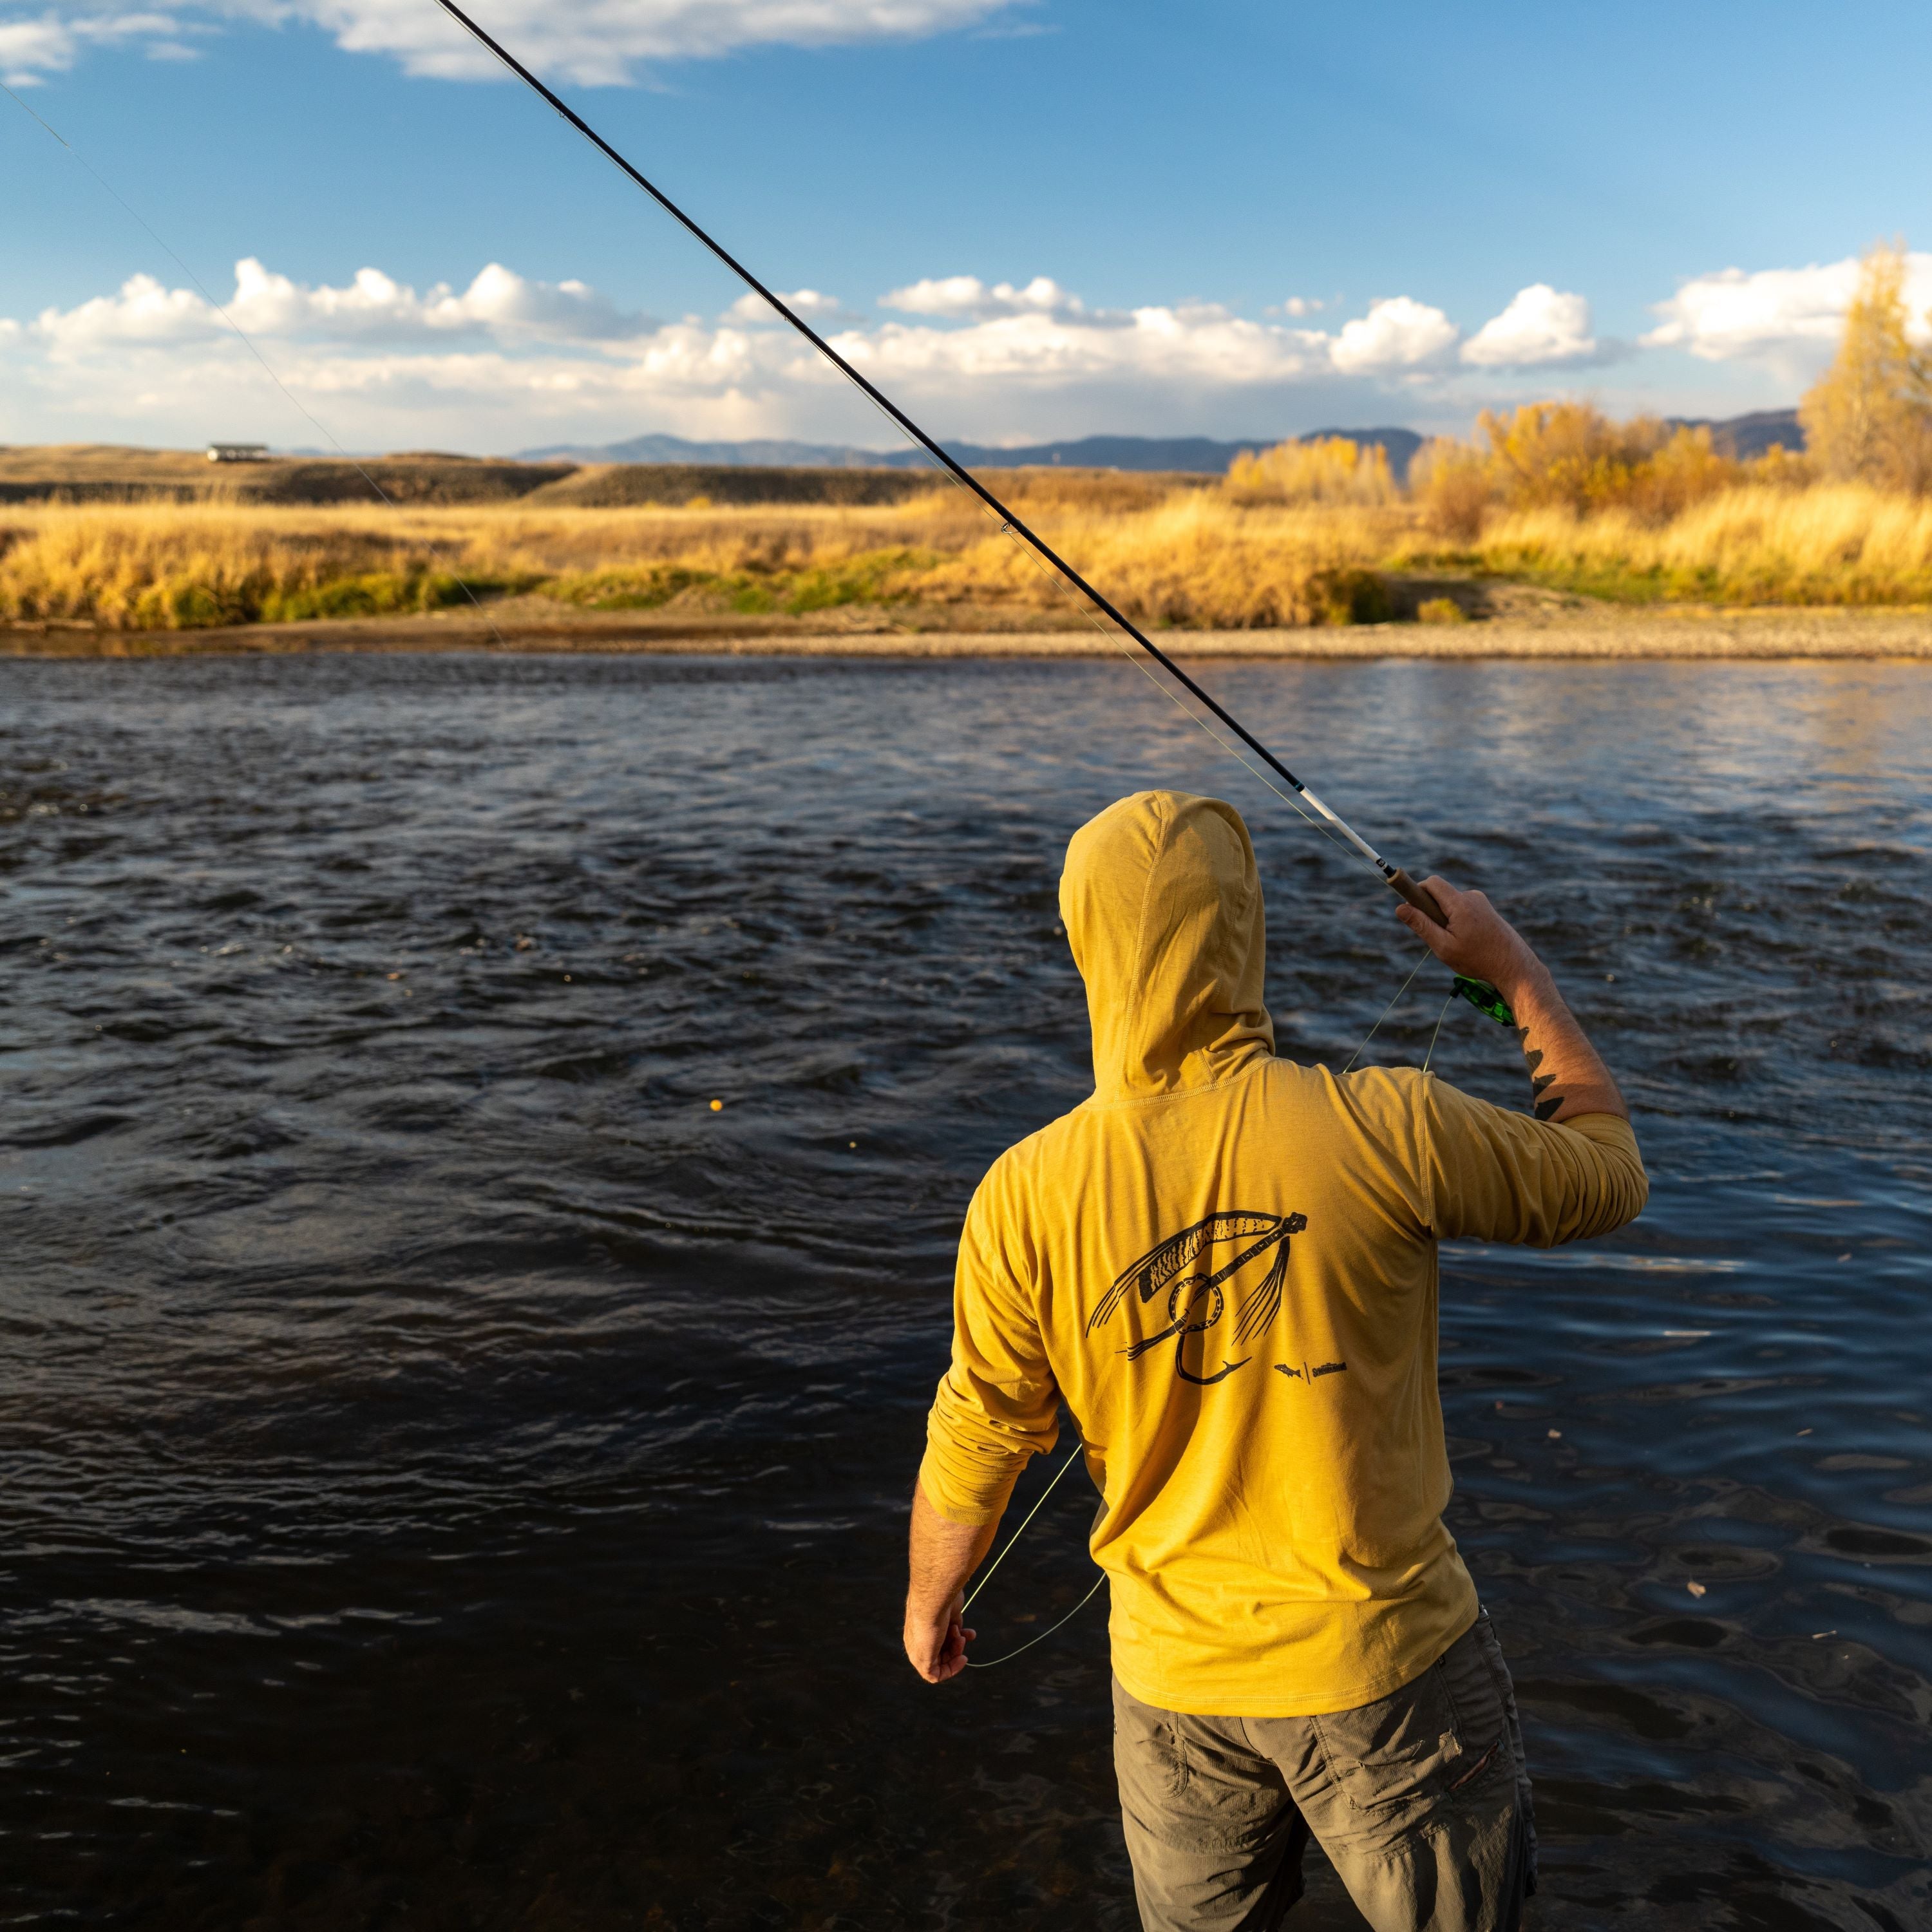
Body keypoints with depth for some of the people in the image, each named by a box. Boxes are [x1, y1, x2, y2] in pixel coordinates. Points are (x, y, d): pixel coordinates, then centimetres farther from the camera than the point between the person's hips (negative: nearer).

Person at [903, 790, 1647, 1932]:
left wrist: (929, 1602, 17)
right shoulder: (1387, 1130, -21)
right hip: (1387, 1663, -2)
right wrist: (1514, 967, 8)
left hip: (1173, 1676, 2)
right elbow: (1608, 1173, -2)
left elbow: (974, 1451, -3)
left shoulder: (1026, 1198, -14)